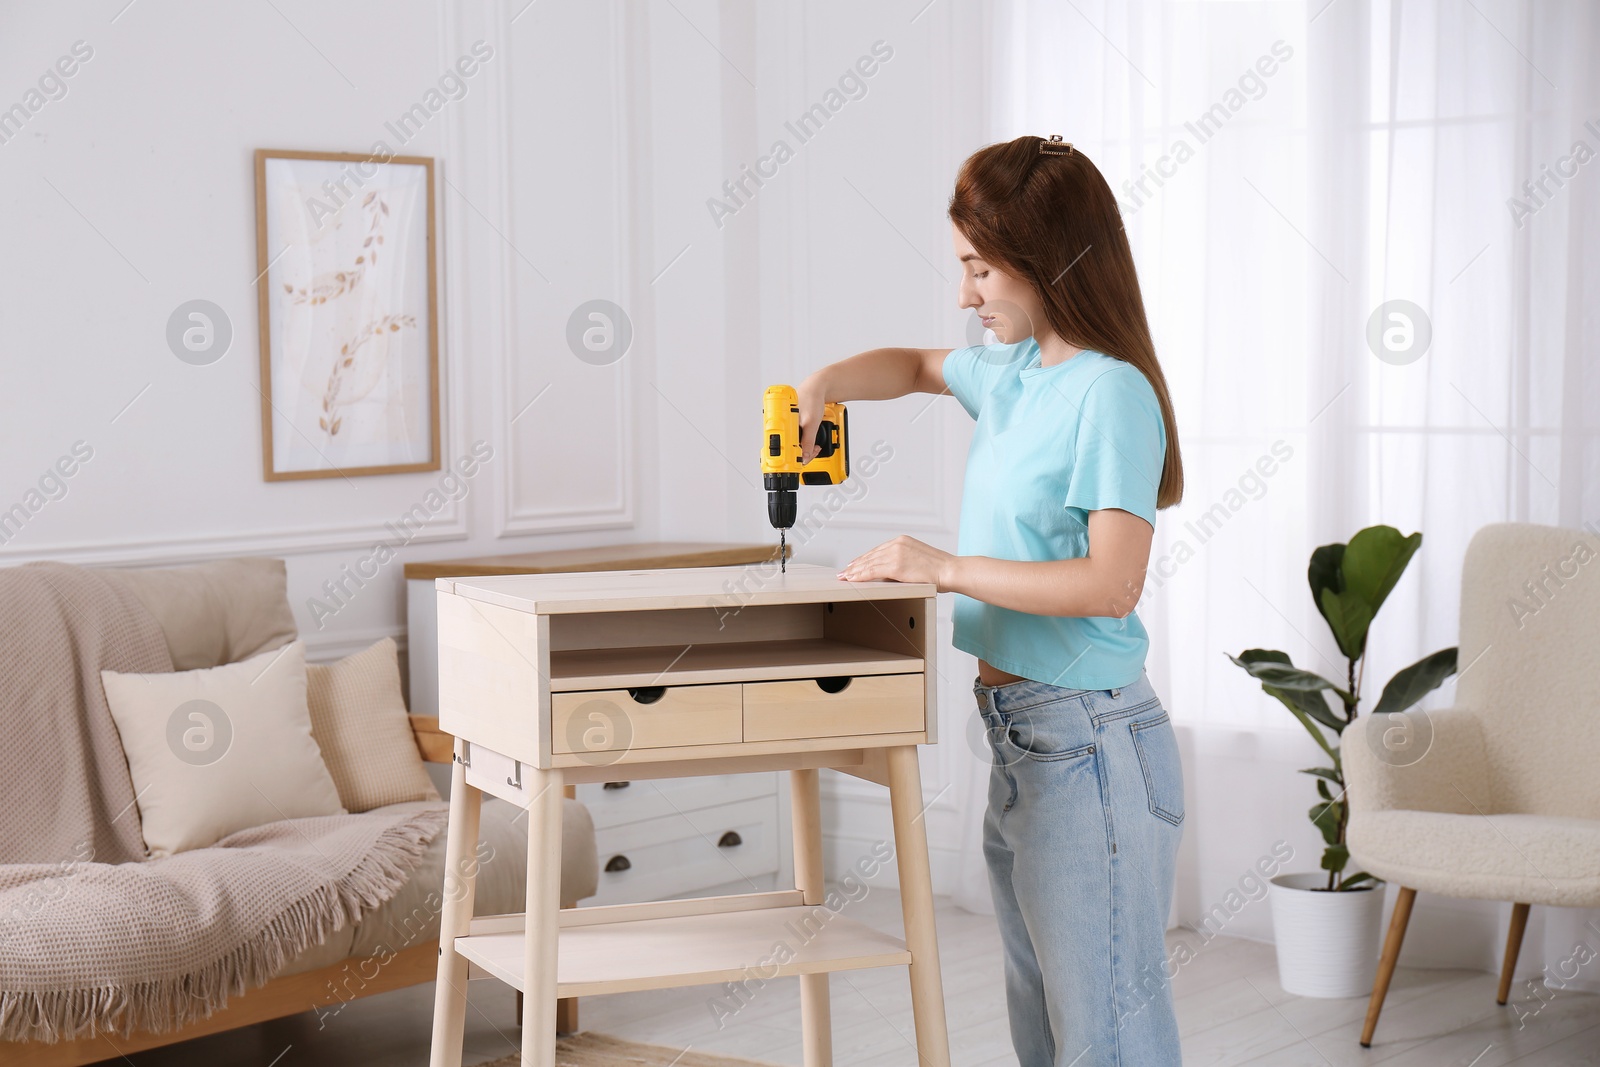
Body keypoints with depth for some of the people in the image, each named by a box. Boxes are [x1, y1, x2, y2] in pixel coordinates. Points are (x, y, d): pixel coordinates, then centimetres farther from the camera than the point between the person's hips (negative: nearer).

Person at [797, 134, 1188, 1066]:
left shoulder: (1111, 393, -16)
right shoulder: (1012, 371, 10)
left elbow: (1111, 585, -24)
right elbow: (918, 366, 31)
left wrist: (947, 567, -18)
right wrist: (828, 384, 10)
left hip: (1091, 749, -9)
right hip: (1019, 743, 9)